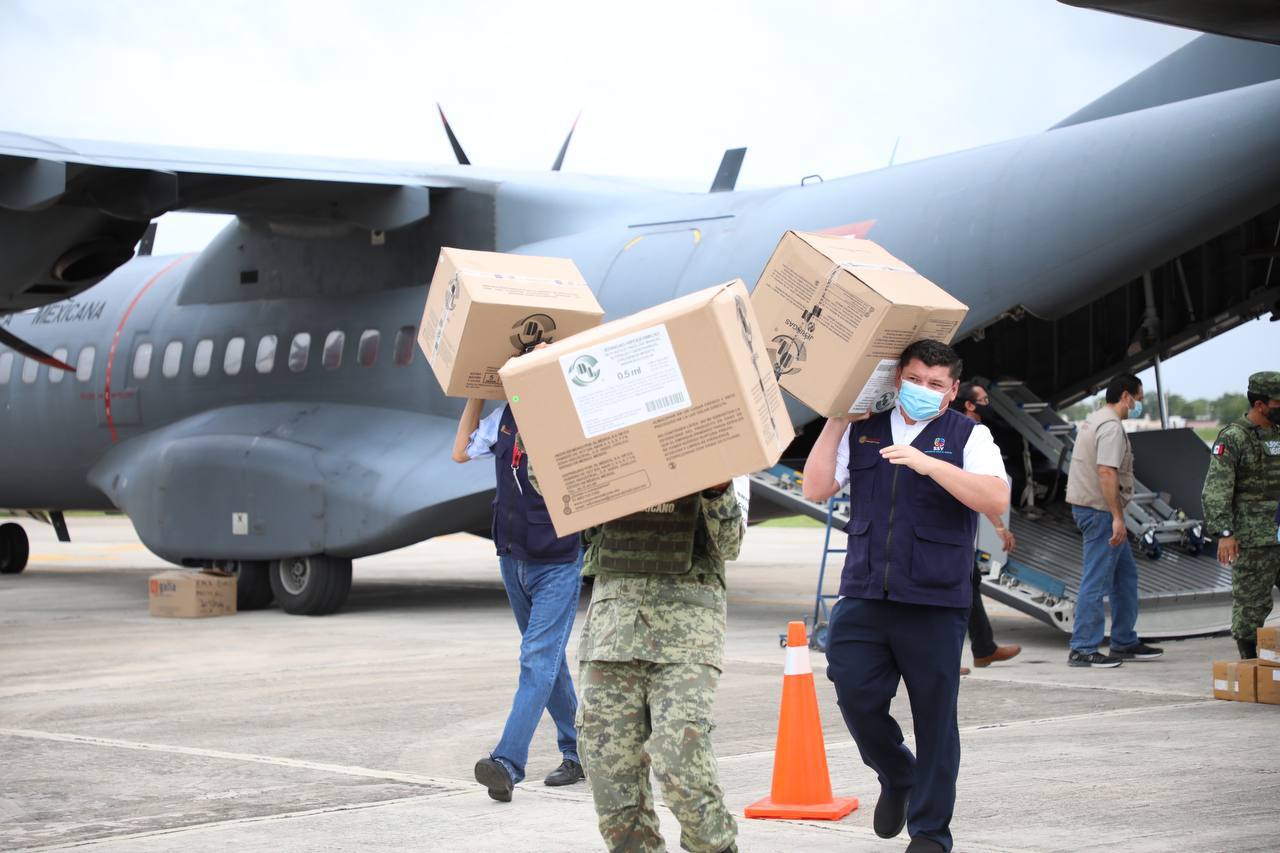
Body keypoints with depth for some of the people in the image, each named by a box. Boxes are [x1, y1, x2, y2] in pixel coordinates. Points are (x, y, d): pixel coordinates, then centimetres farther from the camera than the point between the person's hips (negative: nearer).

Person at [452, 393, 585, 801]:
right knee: (548, 659, 15)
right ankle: (577, 751, 27)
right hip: (513, 558, 7)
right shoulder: (505, 417, 2)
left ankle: (508, 762, -21)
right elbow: (461, 452, 17)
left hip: (558, 562, -7)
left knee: (538, 660, -13)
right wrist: (475, 397, 14)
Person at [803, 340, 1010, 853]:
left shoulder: (968, 437, 3)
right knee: (856, 696, -6)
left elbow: (996, 500, -13)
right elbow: (816, 489, 6)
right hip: (864, 595, 3)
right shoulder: (863, 432, 12)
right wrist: (836, 421, 3)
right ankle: (897, 777, 24)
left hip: (934, 603, -3)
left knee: (934, 718, 2)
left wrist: (929, 464, -20)